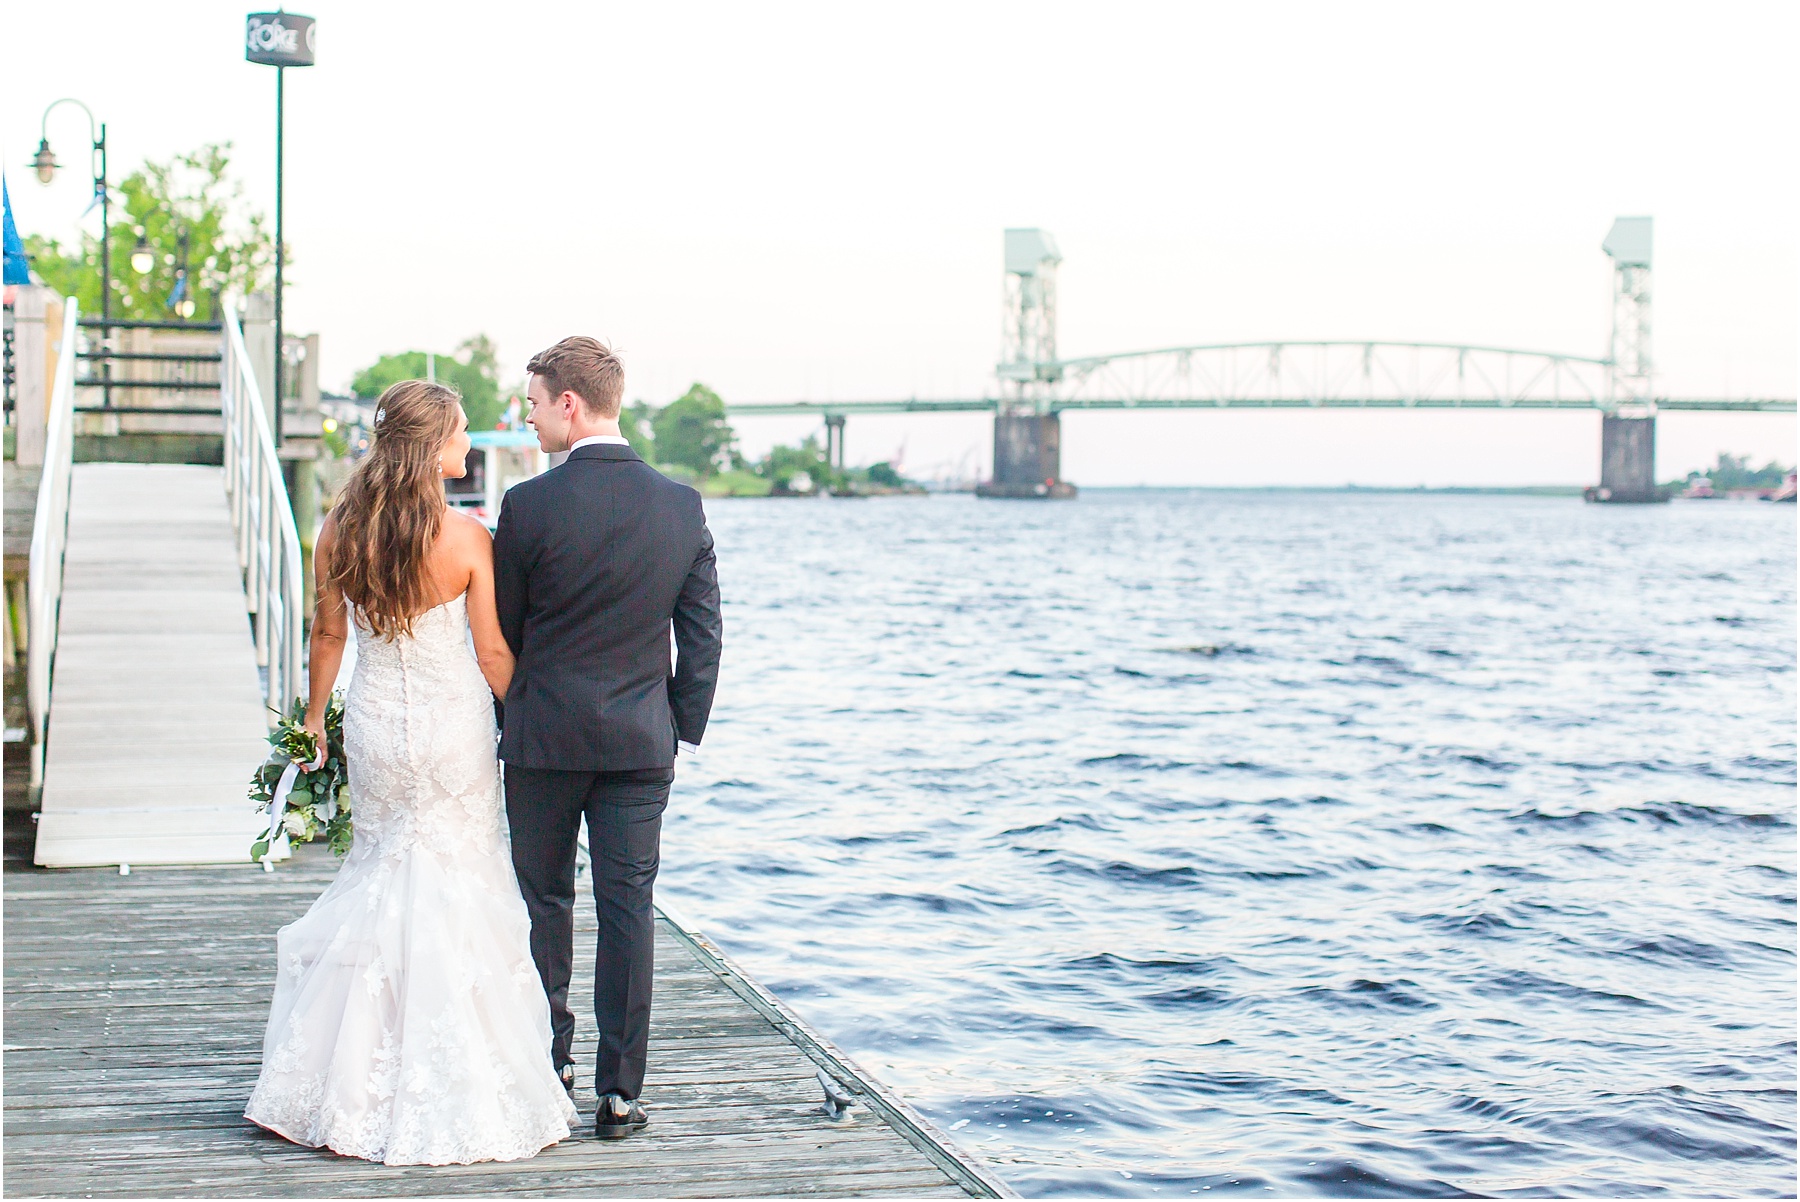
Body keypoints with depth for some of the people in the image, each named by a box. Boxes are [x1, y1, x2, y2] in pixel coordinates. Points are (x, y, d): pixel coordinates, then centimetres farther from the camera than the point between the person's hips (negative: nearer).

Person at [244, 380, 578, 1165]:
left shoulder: (339, 531, -5)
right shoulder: (467, 539, -16)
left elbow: (328, 633, 6)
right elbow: (492, 653, -11)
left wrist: (314, 717, 20)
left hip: (374, 719, 4)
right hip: (453, 725, -4)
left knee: (385, 864, 19)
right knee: (457, 885, 6)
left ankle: (359, 1084, 20)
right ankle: (453, 1093, 11)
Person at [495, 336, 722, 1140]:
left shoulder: (528, 506, -12)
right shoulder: (681, 506, -1)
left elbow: (502, 630, -1)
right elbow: (703, 634, 2)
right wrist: (684, 727, 11)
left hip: (545, 736, -2)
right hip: (643, 741, 2)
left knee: (545, 901, 13)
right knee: (628, 908, 4)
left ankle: (547, 1062, 23)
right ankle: (620, 1092, 6)